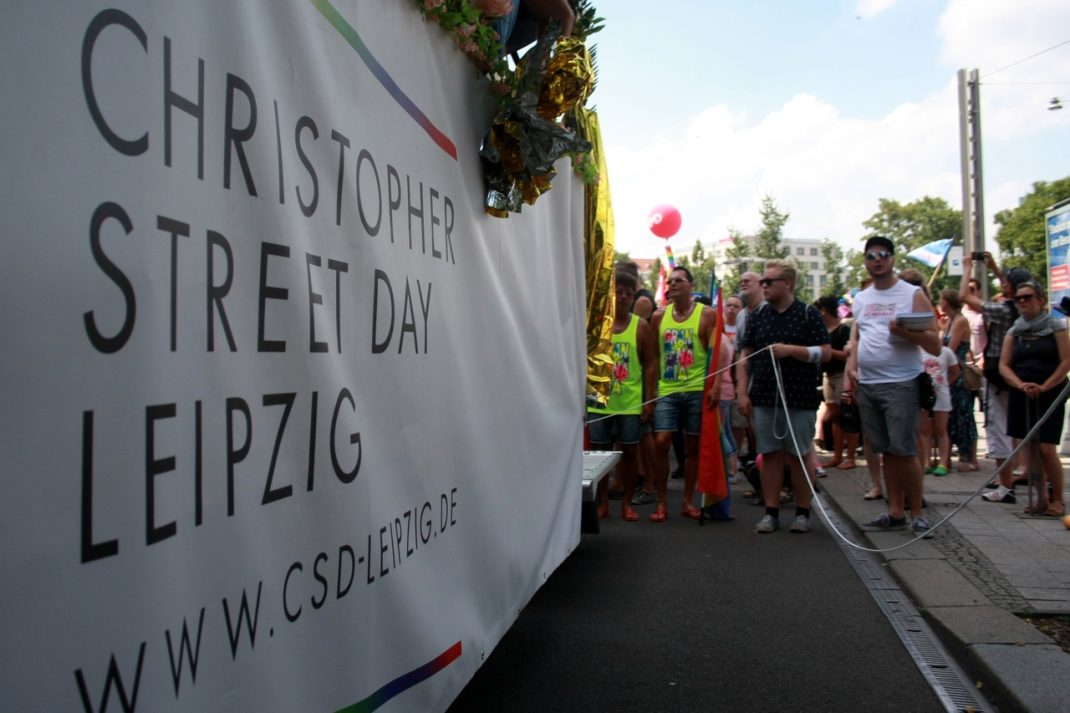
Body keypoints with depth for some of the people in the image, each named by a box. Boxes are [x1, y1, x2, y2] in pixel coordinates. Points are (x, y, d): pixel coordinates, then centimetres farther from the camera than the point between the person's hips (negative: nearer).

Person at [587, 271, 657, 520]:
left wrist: (649, 400, -4)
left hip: (630, 402, -1)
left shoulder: (641, 326, 0)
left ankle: (627, 503, 16)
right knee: (600, 452, 6)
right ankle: (602, 502, 18)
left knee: (629, 451, 6)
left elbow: (650, 365, 1)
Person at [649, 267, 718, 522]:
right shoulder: (659, 315, 9)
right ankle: (661, 503, 4)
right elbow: (653, 354, 13)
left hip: (697, 390, -2)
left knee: (693, 446, 6)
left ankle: (688, 501, 18)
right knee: (661, 442, -7)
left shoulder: (706, 314, 0)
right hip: (667, 389, 2)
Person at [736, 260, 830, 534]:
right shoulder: (756, 316, 10)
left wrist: (790, 350, -17)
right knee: (770, 455, 6)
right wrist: (742, 392, 1)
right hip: (764, 398, 3)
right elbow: (745, 357, 9)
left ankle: (803, 513, 16)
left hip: (800, 398, -3)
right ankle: (771, 513, 13)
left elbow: (824, 353, -5)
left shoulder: (808, 314, 0)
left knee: (798, 456, 4)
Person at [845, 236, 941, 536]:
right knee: (886, 451, 10)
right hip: (866, 385, 5)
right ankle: (895, 512, 17)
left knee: (904, 450, -6)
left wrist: (905, 331, -22)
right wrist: (851, 370, 5)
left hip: (900, 384, -5)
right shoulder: (861, 298, 15)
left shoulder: (912, 294, -1)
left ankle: (916, 514, 6)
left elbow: (934, 344, -5)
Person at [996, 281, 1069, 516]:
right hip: (1022, 397, 4)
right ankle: (1042, 498, 13)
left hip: (1050, 396, -4)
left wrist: (1044, 387, -15)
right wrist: (1021, 385, -13)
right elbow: (1004, 366, 4)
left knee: (1046, 449, -10)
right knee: (1031, 449, 4)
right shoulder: (1013, 332, 10)